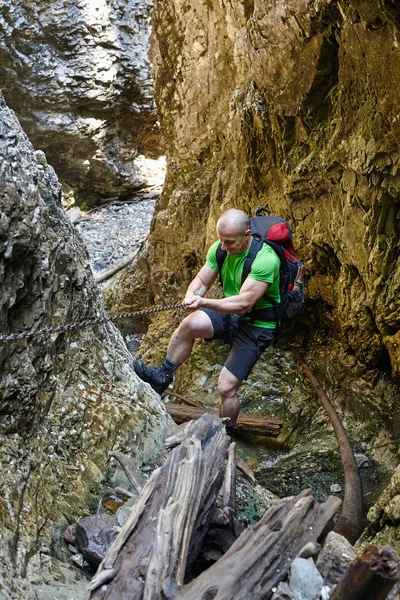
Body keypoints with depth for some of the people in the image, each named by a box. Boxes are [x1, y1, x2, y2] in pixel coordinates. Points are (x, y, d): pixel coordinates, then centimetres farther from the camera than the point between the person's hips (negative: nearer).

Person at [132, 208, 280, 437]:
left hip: (256, 327, -5)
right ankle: (163, 377, -6)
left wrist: (204, 302, -42)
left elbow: (244, 303, -32)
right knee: (190, 324, -26)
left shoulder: (265, 259, -28)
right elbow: (201, 281, -3)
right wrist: (191, 296, -27)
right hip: (229, 315, 5)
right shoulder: (220, 248, -8)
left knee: (226, 387, -8)